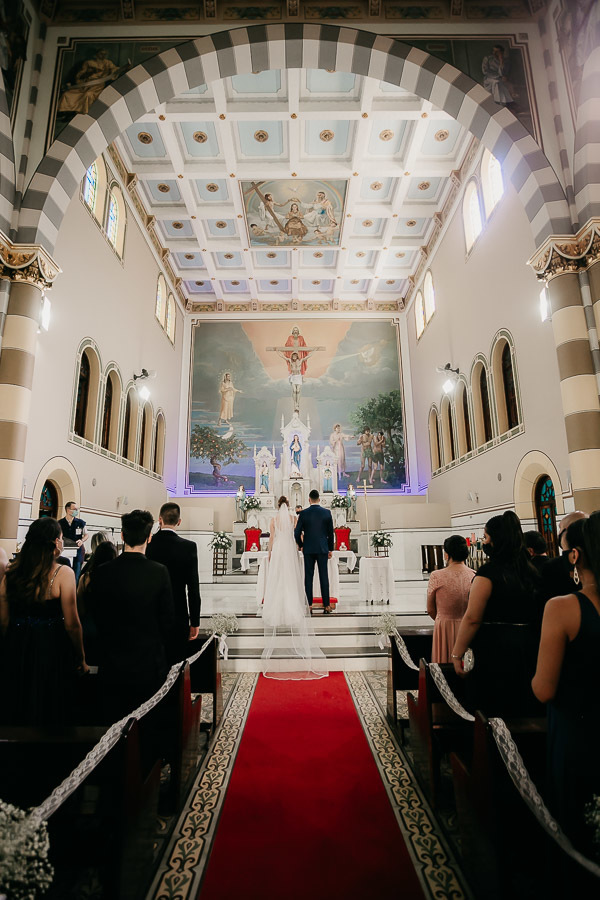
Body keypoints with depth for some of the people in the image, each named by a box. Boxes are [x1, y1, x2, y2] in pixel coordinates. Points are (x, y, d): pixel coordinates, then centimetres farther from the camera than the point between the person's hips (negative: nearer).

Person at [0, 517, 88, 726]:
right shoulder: (63, 573, -19)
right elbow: (71, 624, -16)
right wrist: (81, 659, -4)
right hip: (52, 651, -5)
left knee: (17, 711, 23)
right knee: (50, 712, 14)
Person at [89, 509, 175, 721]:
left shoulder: (103, 572, -11)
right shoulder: (159, 572, -15)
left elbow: (96, 615, 2)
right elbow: (167, 619, -7)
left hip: (111, 662, 2)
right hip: (149, 662, -1)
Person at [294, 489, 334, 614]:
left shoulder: (303, 513, -5)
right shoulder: (327, 513, -2)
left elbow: (297, 533, -4)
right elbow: (331, 533, 3)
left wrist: (300, 545, 14)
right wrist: (330, 549, 12)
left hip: (308, 549, 0)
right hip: (323, 549, 1)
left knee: (308, 576, 5)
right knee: (324, 576, 5)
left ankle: (309, 605, 8)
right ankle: (326, 605, 7)